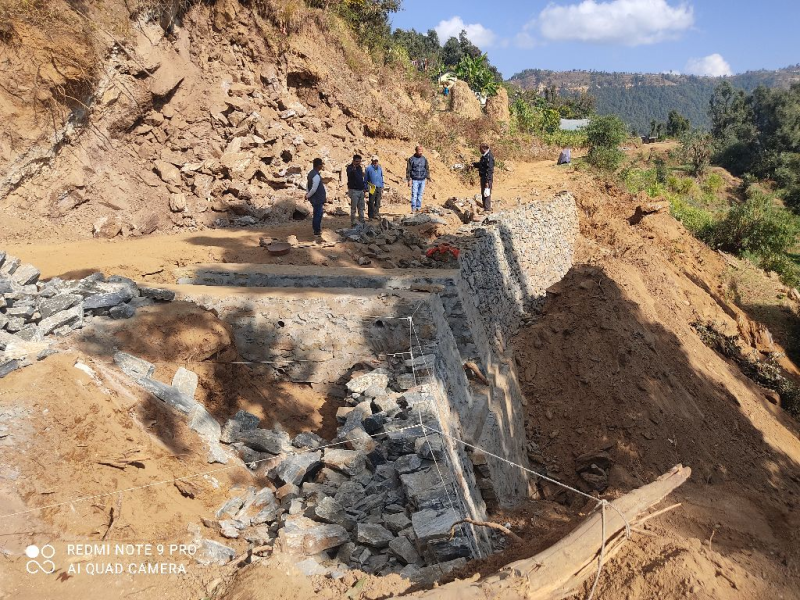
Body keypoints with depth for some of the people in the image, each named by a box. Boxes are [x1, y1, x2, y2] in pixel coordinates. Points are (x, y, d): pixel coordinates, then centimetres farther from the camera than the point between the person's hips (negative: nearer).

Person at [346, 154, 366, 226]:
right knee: (353, 208, -5)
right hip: (354, 190, -8)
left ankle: (362, 221, 21)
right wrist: (353, 170, -55)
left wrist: (364, 186, 16)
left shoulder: (359, 167, 12)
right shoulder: (350, 167, -11)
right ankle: (353, 223, -1)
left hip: (361, 190, 8)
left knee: (361, 207, 13)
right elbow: (349, 174, -34)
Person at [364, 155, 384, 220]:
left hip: (379, 187, 4)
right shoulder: (368, 168, 2)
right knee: (371, 202, -3)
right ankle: (371, 215, 3)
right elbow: (365, 179, 5)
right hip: (372, 188, -4)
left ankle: (376, 214, 11)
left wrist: (382, 187, 16)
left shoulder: (380, 168, 14)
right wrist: (366, 188, 0)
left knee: (378, 202, 5)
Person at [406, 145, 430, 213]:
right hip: (414, 180, -3)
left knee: (420, 195, 5)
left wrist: (428, 177, 4)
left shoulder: (424, 159, 8)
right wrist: (409, 180, -9)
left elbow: (427, 169, 14)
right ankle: (413, 208, -4)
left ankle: (418, 208, 12)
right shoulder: (411, 159, -3)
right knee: (414, 194, -8)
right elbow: (408, 170, -3)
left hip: (422, 180, 3)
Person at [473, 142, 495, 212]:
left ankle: (487, 210, -2)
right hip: (483, 177, 11)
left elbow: (489, 170, -24)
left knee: (486, 193, -7)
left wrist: (487, 181, -25)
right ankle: (486, 208, 27)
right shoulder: (484, 156, 11)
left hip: (487, 178, -11)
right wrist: (474, 164, 10)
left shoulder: (489, 157, -20)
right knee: (483, 193, 17)